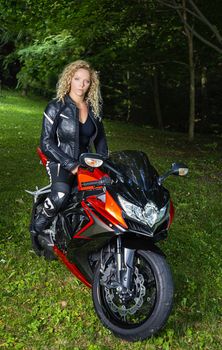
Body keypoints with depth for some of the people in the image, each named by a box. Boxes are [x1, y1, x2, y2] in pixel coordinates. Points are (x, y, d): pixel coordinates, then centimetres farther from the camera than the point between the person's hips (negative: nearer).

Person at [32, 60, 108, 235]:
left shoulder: (94, 108, 7)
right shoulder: (56, 107, -7)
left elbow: (100, 138, 15)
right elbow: (46, 143, -12)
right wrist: (71, 165, -20)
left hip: (85, 161, 5)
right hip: (60, 162, -5)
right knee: (60, 196, -32)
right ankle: (39, 224, -5)